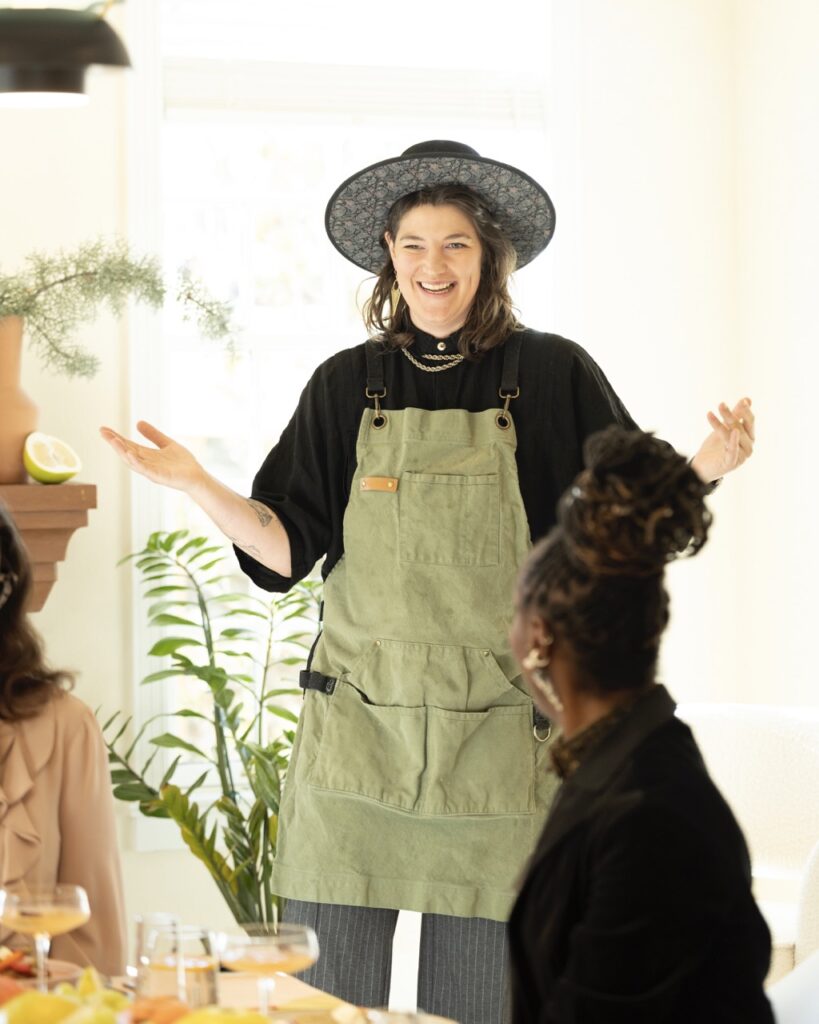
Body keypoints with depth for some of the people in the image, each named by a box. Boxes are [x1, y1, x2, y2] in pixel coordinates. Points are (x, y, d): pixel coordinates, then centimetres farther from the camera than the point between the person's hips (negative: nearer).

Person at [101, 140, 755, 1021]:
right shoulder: (348, 385, 7)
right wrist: (196, 486, -7)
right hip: (357, 735, 1)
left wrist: (703, 470, -14)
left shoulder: (552, 377, 2)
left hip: (497, 749, -1)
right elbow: (286, 551, 6)